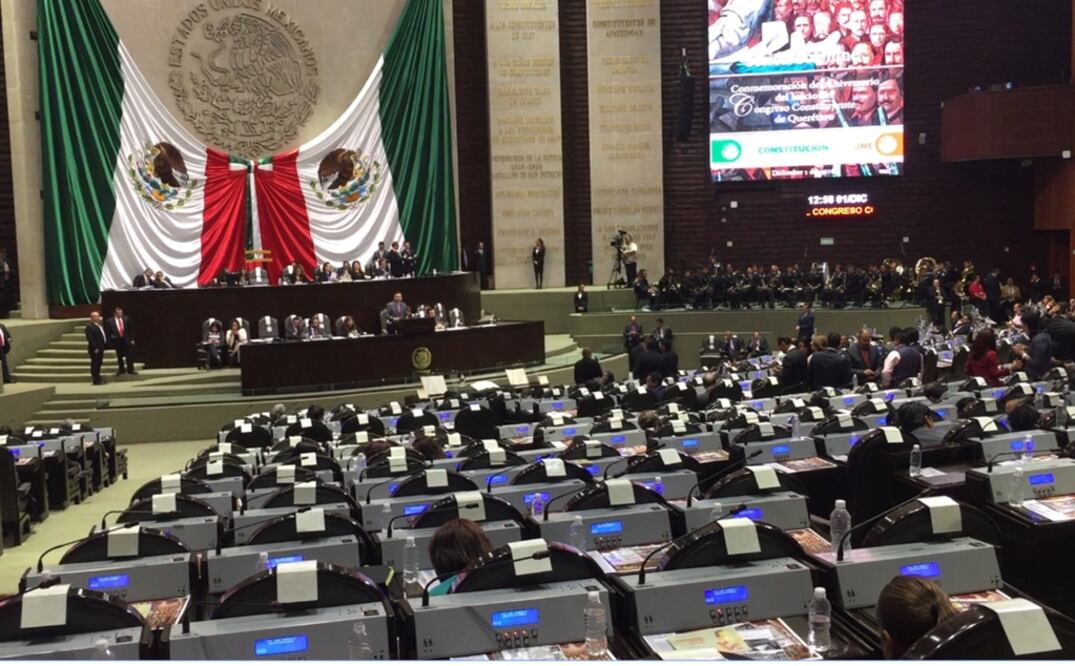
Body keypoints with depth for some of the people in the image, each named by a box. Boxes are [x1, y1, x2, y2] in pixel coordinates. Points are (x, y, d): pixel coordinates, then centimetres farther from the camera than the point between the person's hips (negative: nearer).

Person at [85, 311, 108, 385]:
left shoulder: (100, 326, 16)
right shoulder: (89, 326, -13)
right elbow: (90, 339, -19)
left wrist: (105, 346, 12)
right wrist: (95, 348, -23)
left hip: (100, 348, 9)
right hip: (95, 349, -9)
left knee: (99, 364, 15)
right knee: (95, 364, -4)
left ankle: (98, 379, 23)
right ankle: (96, 380, -1)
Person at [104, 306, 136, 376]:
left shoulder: (126, 319, 0)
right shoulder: (109, 321, -5)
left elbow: (130, 329, 4)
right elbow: (107, 332, -4)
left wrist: (132, 339, 0)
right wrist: (110, 342, -9)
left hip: (126, 340, 1)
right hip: (117, 341, -1)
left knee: (129, 355, -1)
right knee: (119, 356, 11)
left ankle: (130, 369, 8)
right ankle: (121, 370, 23)